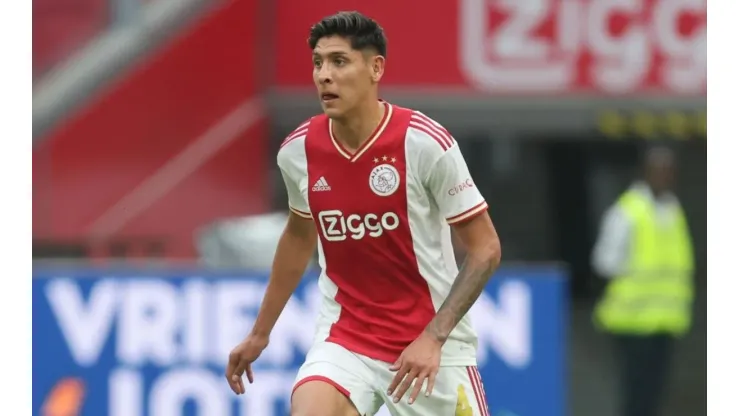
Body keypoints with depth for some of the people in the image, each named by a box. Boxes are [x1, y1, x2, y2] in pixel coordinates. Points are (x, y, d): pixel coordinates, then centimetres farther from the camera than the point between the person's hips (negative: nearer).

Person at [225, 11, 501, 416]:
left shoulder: (425, 142, -16)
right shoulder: (298, 151, -4)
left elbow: (485, 248, -11)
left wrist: (433, 338, -20)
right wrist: (259, 333, 23)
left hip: (432, 346, -2)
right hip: (344, 340, 2)